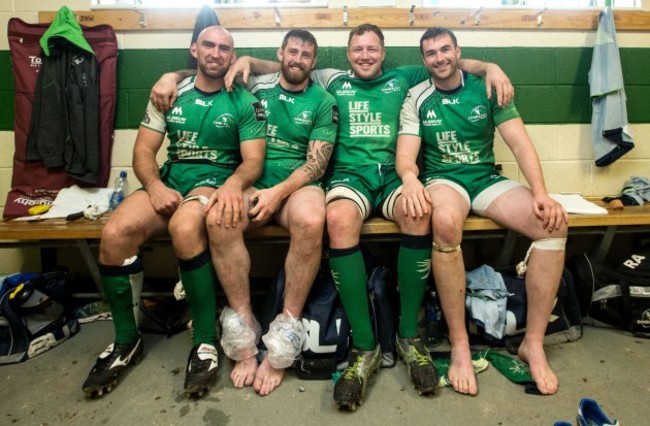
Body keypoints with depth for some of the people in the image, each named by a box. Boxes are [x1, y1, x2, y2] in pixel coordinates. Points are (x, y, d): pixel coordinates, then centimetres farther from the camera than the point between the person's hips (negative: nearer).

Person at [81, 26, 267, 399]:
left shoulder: (245, 103, 4)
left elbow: (253, 160, -5)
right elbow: (143, 151, 7)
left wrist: (234, 183, -28)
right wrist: (155, 186, -14)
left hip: (215, 182, -3)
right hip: (170, 181, 4)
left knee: (185, 226, -38)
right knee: (114, 234, -23)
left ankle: (206, 340, -22)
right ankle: (127, 340, -2)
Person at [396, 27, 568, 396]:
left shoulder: (487, 89, 6)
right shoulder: (417, 98, 3)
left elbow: (520, 143, -1)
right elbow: (406, 154, -6)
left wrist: (541, 193, -16)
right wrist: (410, 178, -31)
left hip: (488, 179, 3)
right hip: (442, 181, -2)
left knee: (554, 222, -23)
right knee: (445, 222, -39)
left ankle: (534, 343, -11)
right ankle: (460, 345, -25)